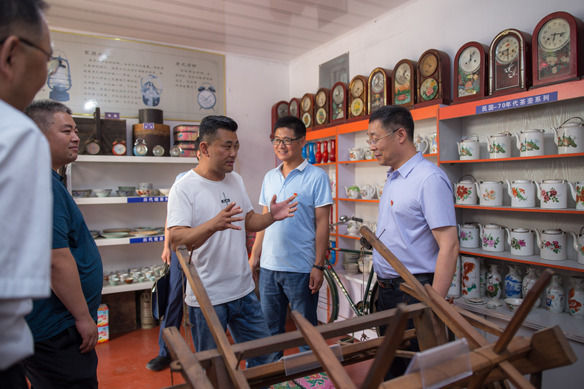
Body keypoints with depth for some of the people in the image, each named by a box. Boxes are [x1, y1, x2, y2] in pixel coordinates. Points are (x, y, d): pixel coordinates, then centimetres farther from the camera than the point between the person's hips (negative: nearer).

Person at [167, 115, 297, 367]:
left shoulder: (236, 180, 8)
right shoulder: (184, 188, -14)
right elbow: (176, 240, -23)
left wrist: (271, 217, -5)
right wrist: (214, 224, -39)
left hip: (243, 290, 6)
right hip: (207, 297, -6)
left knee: (265, 354, 17)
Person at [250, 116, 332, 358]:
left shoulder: (316, 177, -7)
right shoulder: (269, 177, 9)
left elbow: (322, 224, -8)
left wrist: (318, 266, -12)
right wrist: (254, 256, 10)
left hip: (300, 268, -5)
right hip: (268, 266, 6)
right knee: (270, 328, 18)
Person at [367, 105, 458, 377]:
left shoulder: (429, 179, -18)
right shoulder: (393, 179, 11)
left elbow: (449, 246, -22)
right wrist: (382, 285, 16)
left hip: (413, 293, -9)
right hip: (386, 290, 9)